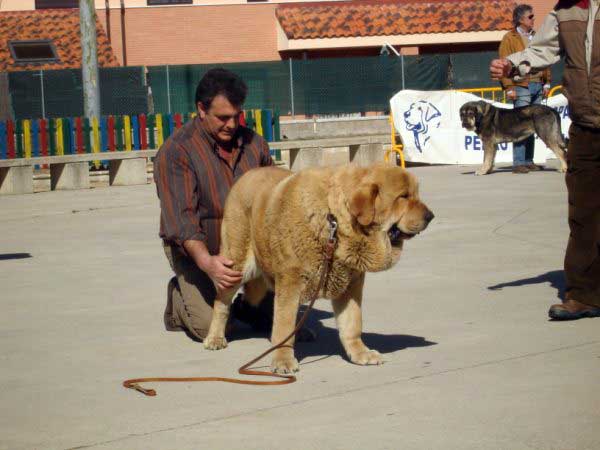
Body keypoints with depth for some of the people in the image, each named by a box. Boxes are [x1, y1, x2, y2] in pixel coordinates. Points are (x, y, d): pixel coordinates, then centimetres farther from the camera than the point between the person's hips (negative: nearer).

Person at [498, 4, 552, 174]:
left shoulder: (535, 37, 17)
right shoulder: (510, 38, -2)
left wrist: (546, 82, 14)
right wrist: (509, 88, -13)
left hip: (537, 86, 6)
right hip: (521, 86, -6)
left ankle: (529, 161, 12)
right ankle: (518, 163, -8)